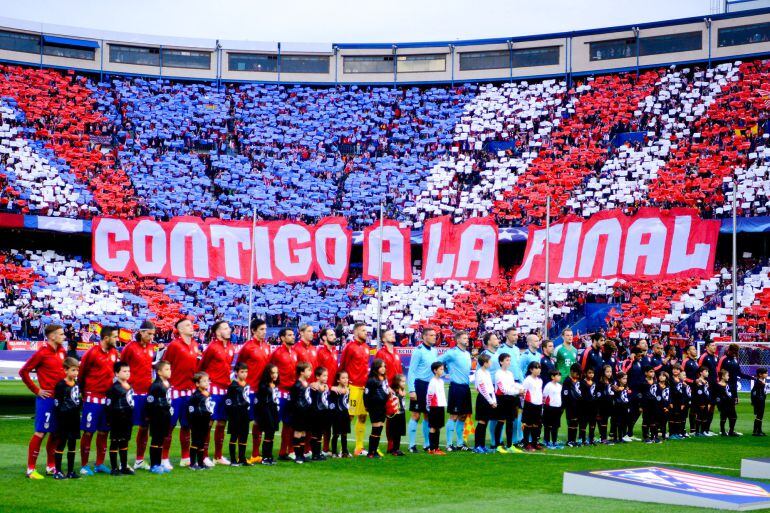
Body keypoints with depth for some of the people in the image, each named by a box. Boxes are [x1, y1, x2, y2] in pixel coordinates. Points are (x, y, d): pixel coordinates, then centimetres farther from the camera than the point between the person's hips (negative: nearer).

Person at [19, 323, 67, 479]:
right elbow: (23, 372, -9)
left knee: (56, 432, 12)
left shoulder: (62, 352, 8)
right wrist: (36, 390, -8)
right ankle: (31, 469, 1)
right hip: (46, 398, -7)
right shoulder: (42, 353, -11)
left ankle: (51, 466, 23)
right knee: (40, 432, -4)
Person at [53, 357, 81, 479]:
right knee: (61, 444, 0)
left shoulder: (77, 383, 9)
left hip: (74, 418, 7)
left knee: (72, 445, 10)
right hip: (64, 419, -7)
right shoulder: (61, 385, -12)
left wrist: (77, 411, 13)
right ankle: (58, 472, 5)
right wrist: (61, 417, -15)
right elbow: (57, 403, -13)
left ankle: (71, 471, 16)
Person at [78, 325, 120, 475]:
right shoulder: (92, 353, -12)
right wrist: (84, 392, 4)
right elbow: (81, 373, -4)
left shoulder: (114, 353, 6)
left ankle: (100, 464, 20)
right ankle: (84, 466, 6)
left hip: (107, 398, 6)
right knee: (88, 432, -1)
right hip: (93, 399, -6)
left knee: (103, 432, 11)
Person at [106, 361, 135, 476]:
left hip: (127, 420, 7)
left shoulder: (130, 387, 9)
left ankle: (124, 467, 23)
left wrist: (132, 419, 15)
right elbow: (109, 406, -14)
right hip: (117, 420, -7)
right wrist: (109, 420, -16)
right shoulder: (114, 388, -13)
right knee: (115, 442, 1)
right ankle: (114, 468, 6)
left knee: (124, 442, 15)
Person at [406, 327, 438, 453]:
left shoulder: (434, 351, 10)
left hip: (431, 386, 7)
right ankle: (412, 445, -1)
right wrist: (411, 390, -17)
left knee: (428, 416, 11)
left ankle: (427, 444, 19)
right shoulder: (418, 351, -10)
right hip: (420, 385, -7)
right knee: (416, 415, -5)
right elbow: (411, 371, -11)